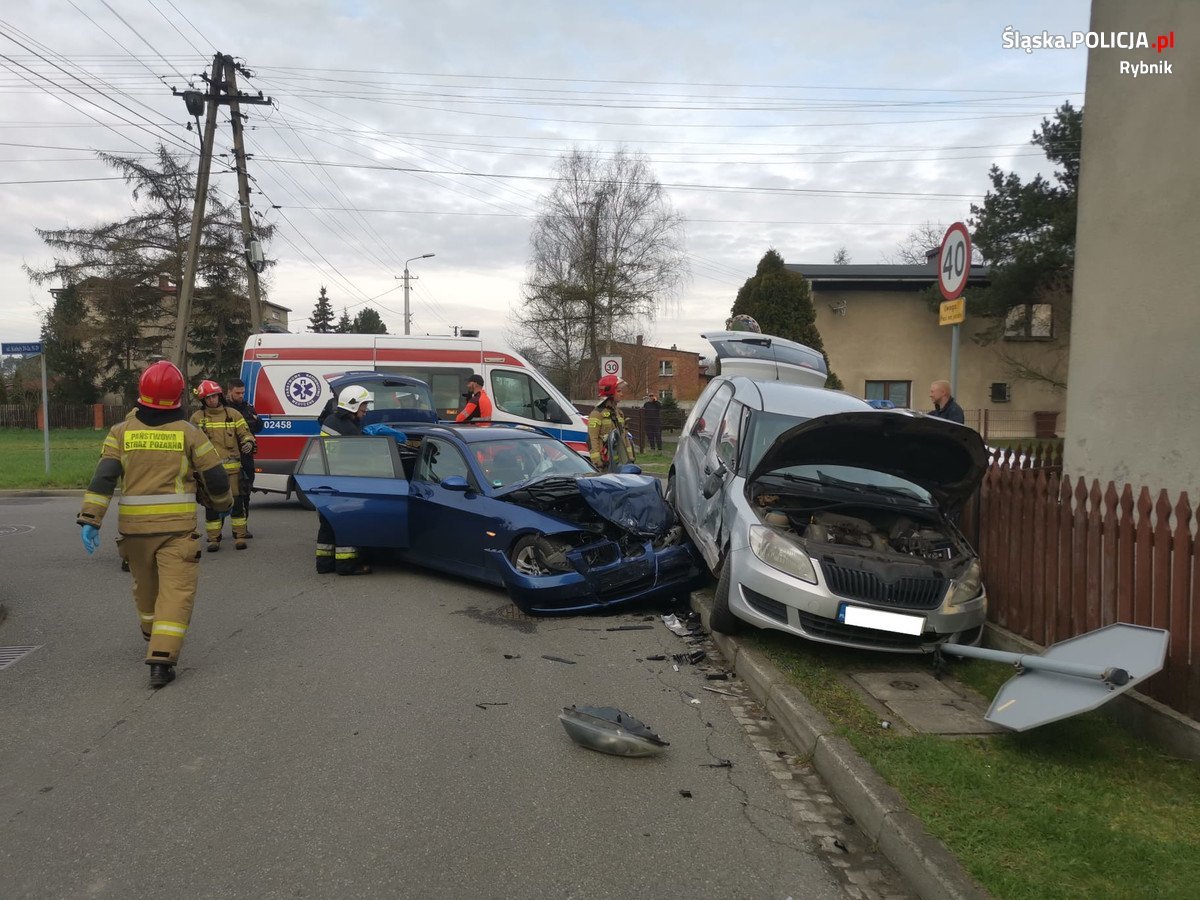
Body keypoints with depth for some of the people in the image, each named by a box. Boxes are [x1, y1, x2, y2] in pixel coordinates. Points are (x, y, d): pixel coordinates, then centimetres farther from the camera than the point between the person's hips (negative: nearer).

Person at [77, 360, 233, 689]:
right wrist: (224, 504, 20)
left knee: (145, 585, 23)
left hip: (134, 526, 3)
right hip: (177, 526, -3)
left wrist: (90, 519, -8)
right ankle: (162, 660, -14)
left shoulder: (121, 431, 3)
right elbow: (215, 477, 1)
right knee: (176, 591, -4)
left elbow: (103, 477, -6)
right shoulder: (189, 433, -2)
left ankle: (154, 638, 45)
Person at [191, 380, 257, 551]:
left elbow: (245, 433, 8)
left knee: (237, 502, 1)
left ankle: (240, 536, 10)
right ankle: (214, 539, 12)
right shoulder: (197, 417, 8)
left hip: (232, 467, 0)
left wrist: (249, 443, -14)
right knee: (211, 504, 4)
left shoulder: (233, 414, 7)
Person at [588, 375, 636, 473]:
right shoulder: (597, 413, -9)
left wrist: (630, 457, 19)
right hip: (606, 462, -8)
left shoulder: (619, 412, 18)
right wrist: (596, 461, -19)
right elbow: (592, 439, -15)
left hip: (621, 461, 8)